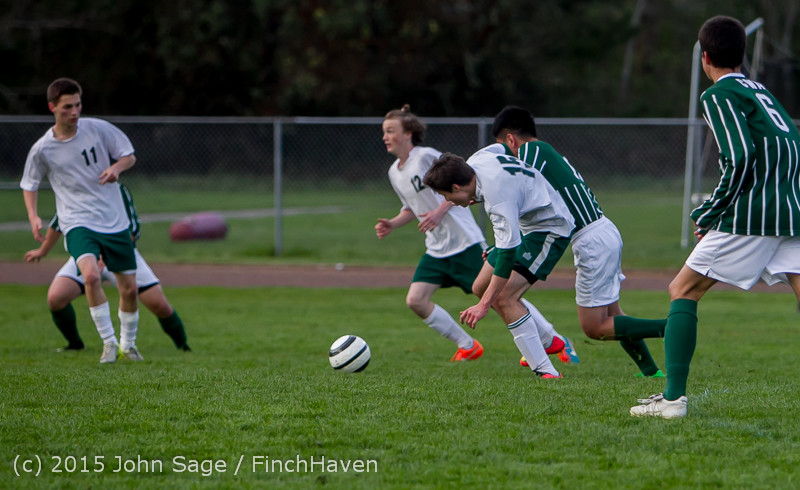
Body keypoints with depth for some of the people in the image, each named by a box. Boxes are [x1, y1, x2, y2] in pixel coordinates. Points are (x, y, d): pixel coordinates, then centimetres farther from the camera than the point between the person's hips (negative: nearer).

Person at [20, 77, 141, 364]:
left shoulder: (98, 129, -4)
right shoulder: (42, 149, -6)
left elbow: (130, 156, 7)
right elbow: (29, 184, 10)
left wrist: (117, 167, -15)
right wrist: (33, 217, -5)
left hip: (114, 220, 2)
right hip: (77, 224, -2)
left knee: (129, 289, 6)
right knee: (90, 275, -29)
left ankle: (128, 343, 32)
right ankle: (109, 342, -13)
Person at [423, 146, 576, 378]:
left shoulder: (498, 197, -34)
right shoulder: (476, 161, -8)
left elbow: (508, 251, -38)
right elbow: (499, 148, 18)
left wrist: (485, 304, -37)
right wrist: (476, 196, 19)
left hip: (550, 229, -11)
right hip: (524, 224, 11)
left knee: (504, 297, -23)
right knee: (480, 287, 10)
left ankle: (546, 371, -22)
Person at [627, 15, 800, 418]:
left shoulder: (719, 95, 0)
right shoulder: (759, 91, 23)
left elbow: (740, 157, -14)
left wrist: (708, 215, -4)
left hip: (751, 216, -7)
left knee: (683, 291, 5)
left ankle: (674, 397, 0)